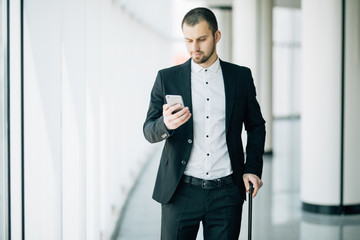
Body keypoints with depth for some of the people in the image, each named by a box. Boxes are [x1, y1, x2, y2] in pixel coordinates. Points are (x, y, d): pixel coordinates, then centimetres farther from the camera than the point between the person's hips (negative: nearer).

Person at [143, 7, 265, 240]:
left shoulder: (241, 76, 7)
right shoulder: (167, 78, 4)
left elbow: (256, 126, 16)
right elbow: (149, 131, 2)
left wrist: (253, 168, 4)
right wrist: (165, 124, -21)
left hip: (226, 193, 1)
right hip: (181, 192, 0)